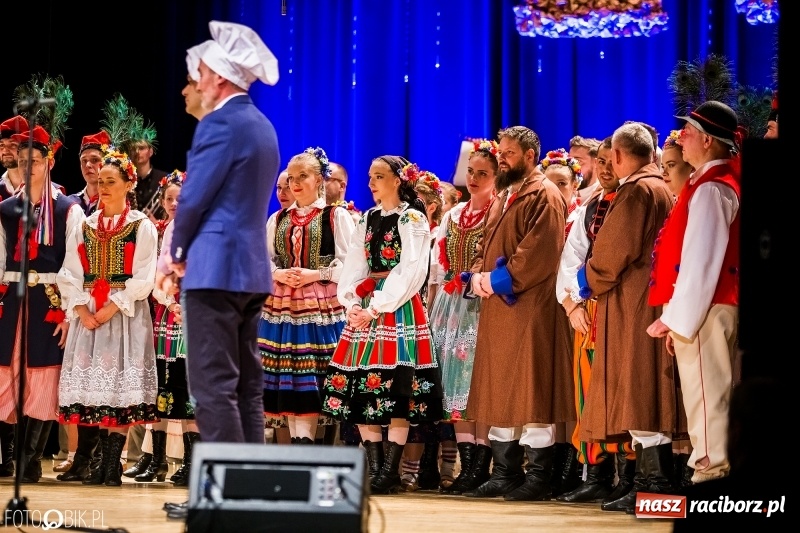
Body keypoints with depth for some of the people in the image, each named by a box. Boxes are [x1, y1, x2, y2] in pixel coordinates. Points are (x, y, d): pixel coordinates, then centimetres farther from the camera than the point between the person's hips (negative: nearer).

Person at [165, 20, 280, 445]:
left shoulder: (220, 123, -12)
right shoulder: (262, 126, 17)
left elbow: (194, 197, -13)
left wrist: (178, 252, 4)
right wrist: (188, 249, 17)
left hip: (216, 267, -9)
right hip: (252, 267, 9)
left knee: (213, 388, -9)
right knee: (246, 386, 10)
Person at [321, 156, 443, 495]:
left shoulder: (412, 220, -2)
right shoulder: (367, 220, 16)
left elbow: (411, 271, -11)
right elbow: (355, 266, 13)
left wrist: (377, 307, -15)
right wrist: (351, 302, -5)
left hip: (399, 308, -6)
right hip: (365, 307, 7)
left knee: (396, 386, -10)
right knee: (361, 386, 1)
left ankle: (390, 471, -8)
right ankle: (374, 467, 5)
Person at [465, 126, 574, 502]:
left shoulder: (544, 196, -8)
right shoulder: (504, 196, 20)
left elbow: (539, 252, -18)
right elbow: (487, 242, 22)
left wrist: (499, 279, -15)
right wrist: (478, 275, 2)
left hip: (528, 309, -9)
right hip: (497, 308, 9)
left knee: (529, 391, -8)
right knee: (499, 391, 9)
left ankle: (538, 478, -4)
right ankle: (504, 474, 15)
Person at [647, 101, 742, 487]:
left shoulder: (710, 189, -13)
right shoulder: (714, 183, 17)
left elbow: (700, 260, -18)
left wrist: (675, 319, -15)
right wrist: (676, 317, 16)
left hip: (704, 309, -10)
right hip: (712, 308, 10)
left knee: (706, 396, -8)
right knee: (711, 396, 10)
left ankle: (710, 473, -7)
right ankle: (715, 473, 13)